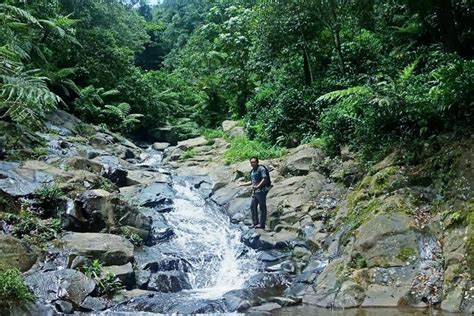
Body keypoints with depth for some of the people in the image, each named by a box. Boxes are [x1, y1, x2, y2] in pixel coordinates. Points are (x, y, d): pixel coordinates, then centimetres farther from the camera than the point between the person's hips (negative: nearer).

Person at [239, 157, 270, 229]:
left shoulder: (261, 169, -8)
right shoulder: (252, 171, 19)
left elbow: (265, 179, -18)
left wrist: (258, 186, -26)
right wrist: (243, 184, 24)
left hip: (261, 191, -9)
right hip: (254, 192, 9)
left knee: (262, 207, -4)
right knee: (253, 207, 11)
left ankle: (262, 224, -1)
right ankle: (255, 223, 19)